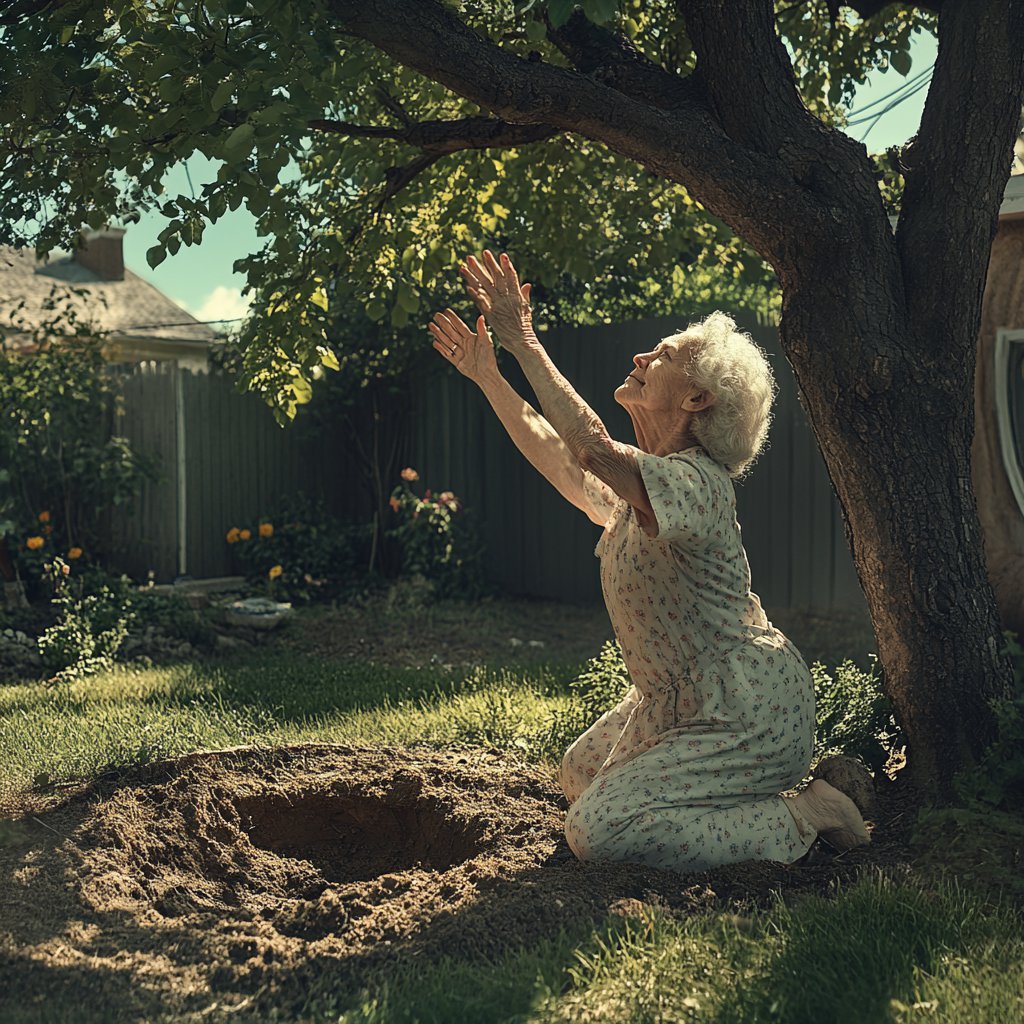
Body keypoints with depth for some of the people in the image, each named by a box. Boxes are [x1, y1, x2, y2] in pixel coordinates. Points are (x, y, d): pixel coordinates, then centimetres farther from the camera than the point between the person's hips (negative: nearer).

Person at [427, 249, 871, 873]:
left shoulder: (693, 483, -25)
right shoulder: (639, 481, 5)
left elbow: (592, 448, -41)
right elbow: (557, 457, 18)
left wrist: (525, 342, -35)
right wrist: (488, 376, 18)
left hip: (749, 717, -10)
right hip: (680, 702, 10)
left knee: (597, 830, -15)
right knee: (580, 773, 25)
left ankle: (801, 820, -5)